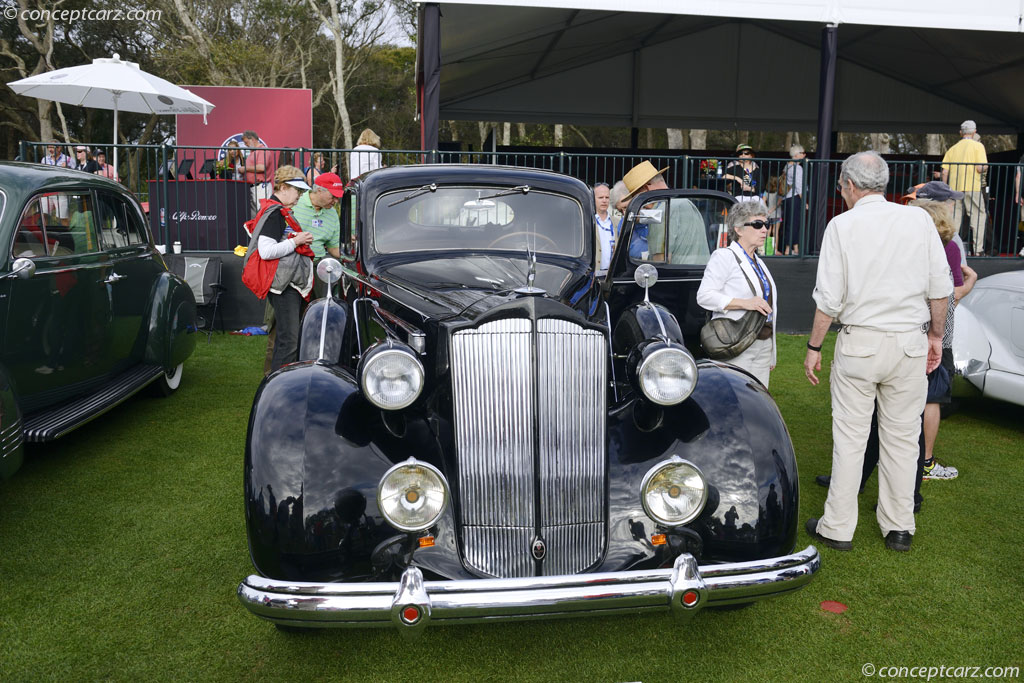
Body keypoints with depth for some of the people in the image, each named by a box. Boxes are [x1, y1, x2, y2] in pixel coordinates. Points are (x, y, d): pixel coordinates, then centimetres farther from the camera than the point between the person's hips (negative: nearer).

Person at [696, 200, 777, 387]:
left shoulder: (758, 263, 20)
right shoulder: (724, 256, -4)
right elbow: (704, 296, -14)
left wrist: (772, 355, 23)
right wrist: (744, 303, -21)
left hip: (763, 345, 8)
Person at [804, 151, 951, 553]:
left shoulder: (842, 225, -6)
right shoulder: (919, 219, 1)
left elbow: (829, 299, -8)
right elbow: (940, 289, 3)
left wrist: (814, 347, 1)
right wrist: (936, 335, 16)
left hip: (859, 343, -2)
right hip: (911, 343, 3)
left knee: (849, 438, 5)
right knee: (902, 438, 11)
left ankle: (837, 528, 13)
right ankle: (899, 528, 21)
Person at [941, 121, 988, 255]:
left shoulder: (952, 149, 12)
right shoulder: (978, 146, 0)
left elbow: (945, 171, 6)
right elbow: (980, 168, -10)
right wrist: (987, 166, 12)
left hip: (954, 188, 4)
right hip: (972, 188, -4)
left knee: (954, 219, 6)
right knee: (978, 217, 4)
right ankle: (977, 250, 1)